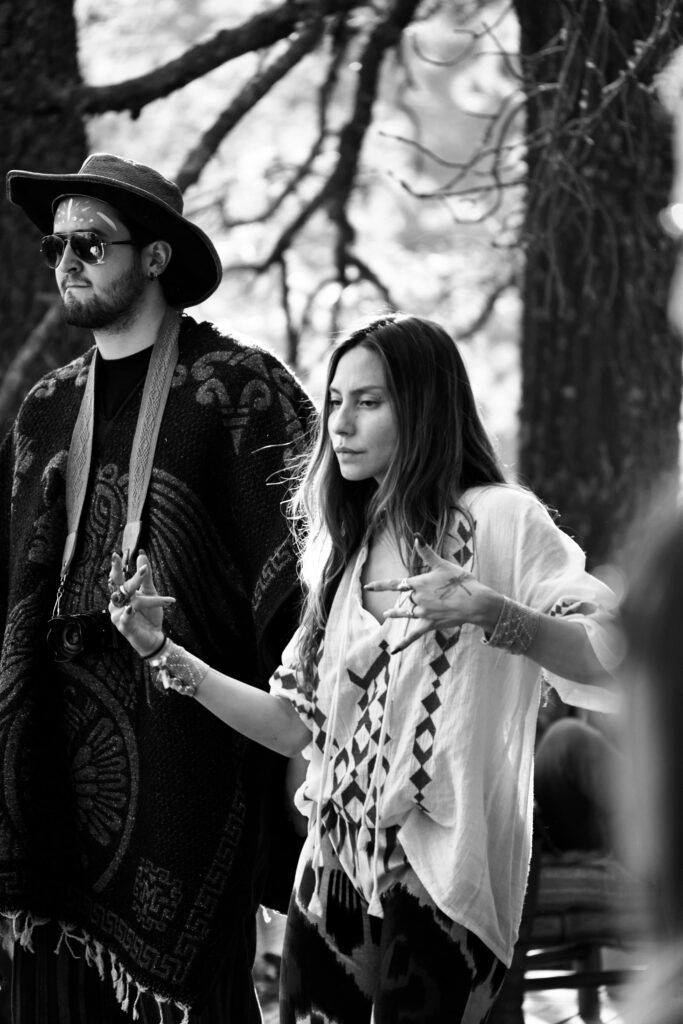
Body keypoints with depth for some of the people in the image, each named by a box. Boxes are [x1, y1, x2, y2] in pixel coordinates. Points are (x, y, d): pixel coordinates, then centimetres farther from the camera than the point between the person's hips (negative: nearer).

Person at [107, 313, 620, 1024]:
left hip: (441, 884, -5)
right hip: (333, 875, 5)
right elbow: (295, 725, 13)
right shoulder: (342, 554, 15)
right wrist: (162, 654, 6)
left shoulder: (498, 522, -3)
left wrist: (495, 614, -28)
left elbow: (616, 664, -13)